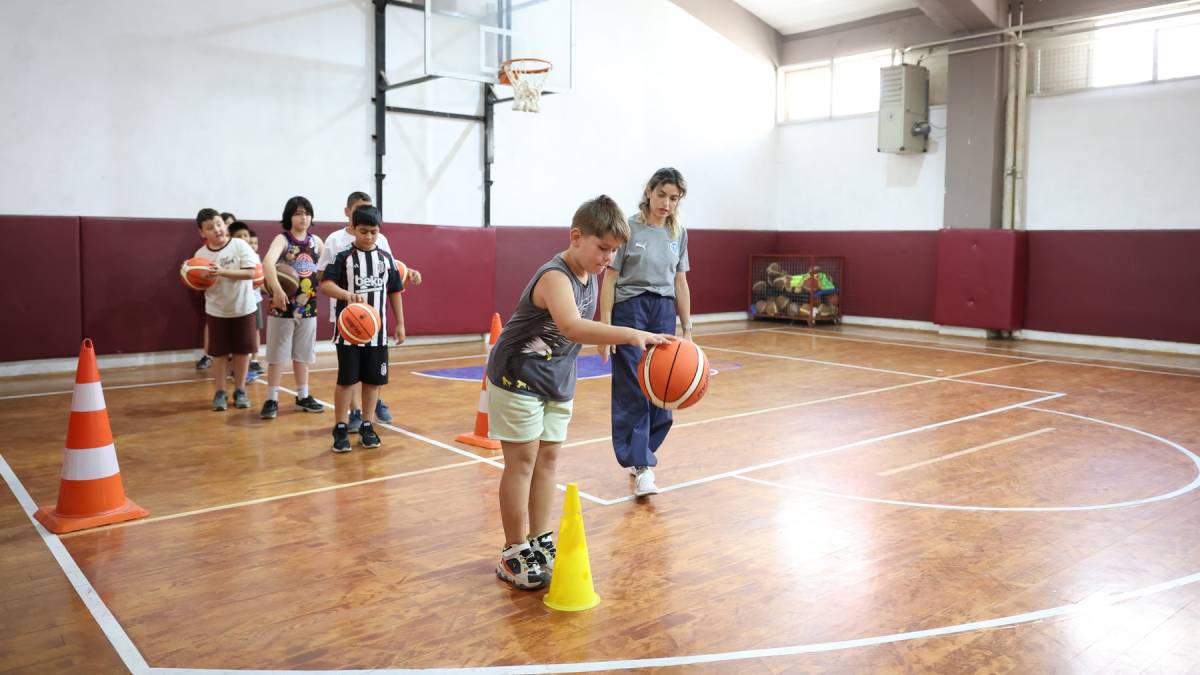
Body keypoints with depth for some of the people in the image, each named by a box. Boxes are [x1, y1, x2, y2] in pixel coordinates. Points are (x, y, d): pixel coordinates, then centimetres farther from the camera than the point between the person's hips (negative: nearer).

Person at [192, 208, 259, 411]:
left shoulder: (239, 245, -11)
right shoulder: (201, 254, -4)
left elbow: (250, 273, -19)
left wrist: (223, 272, -26)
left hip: (243, 308, -1)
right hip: (216, 310, 1)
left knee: (242, 350, 7)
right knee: (219, 352, 6)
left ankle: (240, 391, 20)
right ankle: (220, 393, 17)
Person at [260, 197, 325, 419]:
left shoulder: (316, 241, 5)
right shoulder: (282, 239, -11)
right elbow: (267, 262, -30)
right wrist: (277, 289, -42)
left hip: (308, 306, 5)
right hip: (283, 306, -5)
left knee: (302, 354, 14)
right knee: (277, 355, 3)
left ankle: (303, 397, 25)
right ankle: (272, 400, 11)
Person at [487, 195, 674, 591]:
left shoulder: (589, 276, 0)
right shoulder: (555, 277, -28)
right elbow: (572, 327, -48)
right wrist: (632, 335, -56)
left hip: (557, 381, 8)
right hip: (519, 378, -8)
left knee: (548, 457, 11)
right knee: (523, 460, -2)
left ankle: (540, 541, 22)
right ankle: (514, 554, 10)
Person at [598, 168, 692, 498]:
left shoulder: (679, 234, 8)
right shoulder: (628, 228, -6)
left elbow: (680, 283, 13)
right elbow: (609, 279, -5)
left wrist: (687, 329, 12)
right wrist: (606, 327, -10)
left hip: (664, 313, 5)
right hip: (629, 311, -5)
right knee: (632, 391, -5)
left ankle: (644, 451, 23)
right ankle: (641, 466, -1)